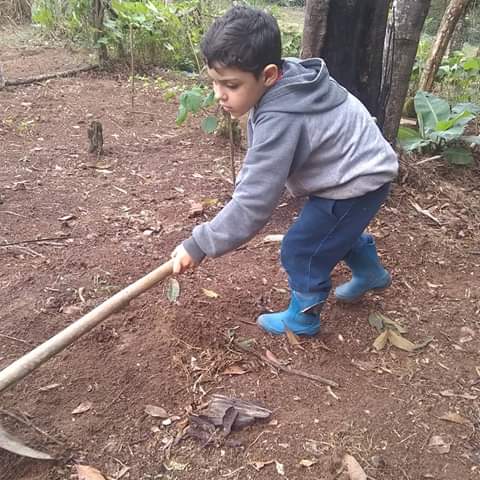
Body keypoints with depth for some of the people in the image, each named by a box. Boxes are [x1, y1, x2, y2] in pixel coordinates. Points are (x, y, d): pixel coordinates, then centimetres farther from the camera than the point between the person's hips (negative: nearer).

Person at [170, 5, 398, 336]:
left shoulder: (280, 120, -37)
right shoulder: (281, 83, -9)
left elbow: (253, 202, -34)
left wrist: (198, 246, -28)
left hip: (358, 180, -10)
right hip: (361, 166, 10)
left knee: (301, 250, -2)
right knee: (336, 229, 31)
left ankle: (302, 317, 24)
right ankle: (370, 272, 57)